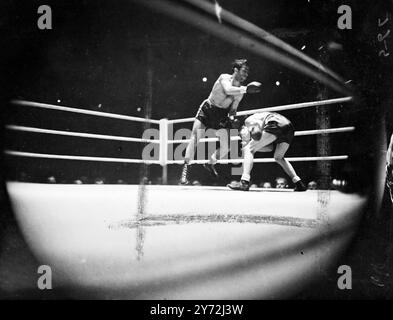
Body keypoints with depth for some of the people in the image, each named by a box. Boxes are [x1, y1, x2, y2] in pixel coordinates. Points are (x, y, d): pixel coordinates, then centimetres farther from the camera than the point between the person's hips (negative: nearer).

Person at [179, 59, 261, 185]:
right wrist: (246, 89, -43)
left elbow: (233, 109, 3)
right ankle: (185, 169, -13)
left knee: (226, 148, 1)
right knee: (195, 138, -18)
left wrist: (232, 118, -17)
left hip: (221, 115, 5)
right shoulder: (224, 78, -15)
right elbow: (228, 90, -38)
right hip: (207, 110, -5)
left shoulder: (240, 90, -1)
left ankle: (210, 163, 28)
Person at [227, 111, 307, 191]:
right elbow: (271, 147, 23)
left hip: (276, 125, -9)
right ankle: (299, 183, 23)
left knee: (248, 149, 2)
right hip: (289, 127, 9)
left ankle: (244, 182, -12)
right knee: (278, 158, 31)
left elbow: (260, 124, -3)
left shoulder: (248, 120, 19)